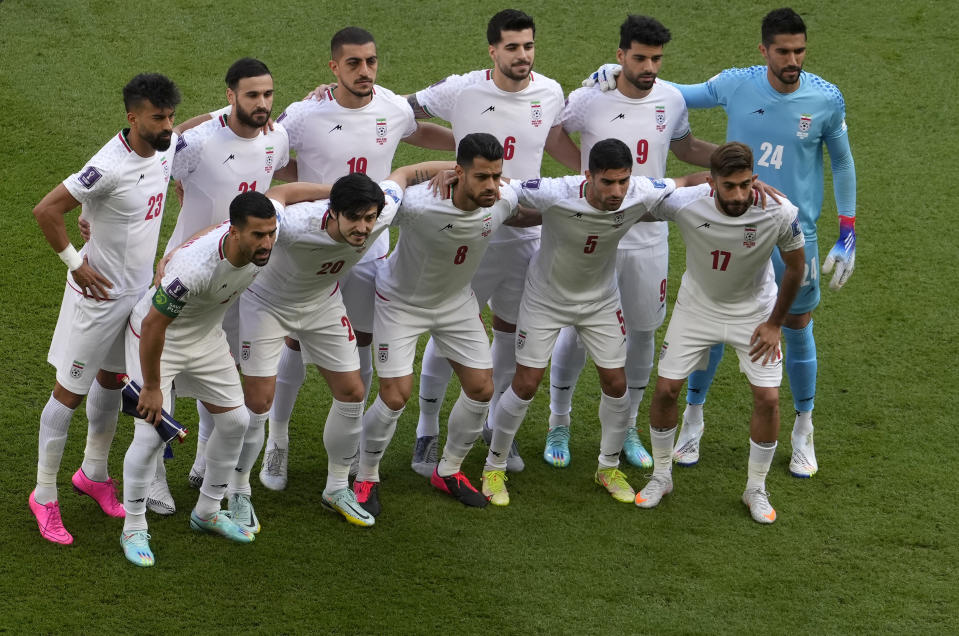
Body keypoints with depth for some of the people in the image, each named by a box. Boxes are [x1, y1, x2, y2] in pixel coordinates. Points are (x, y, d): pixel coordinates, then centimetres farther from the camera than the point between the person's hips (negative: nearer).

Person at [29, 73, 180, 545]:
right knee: (70, 391, 2)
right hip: (100, 292, -8)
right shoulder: (110, 168, -30)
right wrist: (75, 264, -19)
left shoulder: (166, 147, -6)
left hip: (139, 289, 8)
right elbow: (46, 211, -28)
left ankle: (93, 474, 40)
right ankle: (44, 496, 13)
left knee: (111, 380, 22)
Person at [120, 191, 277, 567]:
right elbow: (154, 325, -33)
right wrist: (151, 387, -22)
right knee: (152, 433, -13)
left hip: (207, 336, 7)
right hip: (156, 338, -7)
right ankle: (133, 529, 6)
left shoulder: (262, 245, -24)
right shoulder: (195, 268, -44)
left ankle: (207, 512, 29)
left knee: (235, 421, 10)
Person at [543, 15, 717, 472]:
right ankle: (558, 426, 23)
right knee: (577, 332, 3)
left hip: (649, 240, 3)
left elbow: (685, 147, 18)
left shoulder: (671, 100, -2)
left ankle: (628, 428, 29)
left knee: (643, 331, 11)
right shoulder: (588, 100, -13)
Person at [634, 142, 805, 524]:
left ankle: (756, 489, 16)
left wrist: (775, 323, -4)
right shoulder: (684, 203, -31)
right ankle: (661, 476, 22)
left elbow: (795, 266, -10)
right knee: (666, 389, -1)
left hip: (753, 311, 0)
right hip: (698, 305, 0)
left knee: (767, 398, -5)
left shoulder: (780, 213, -29)